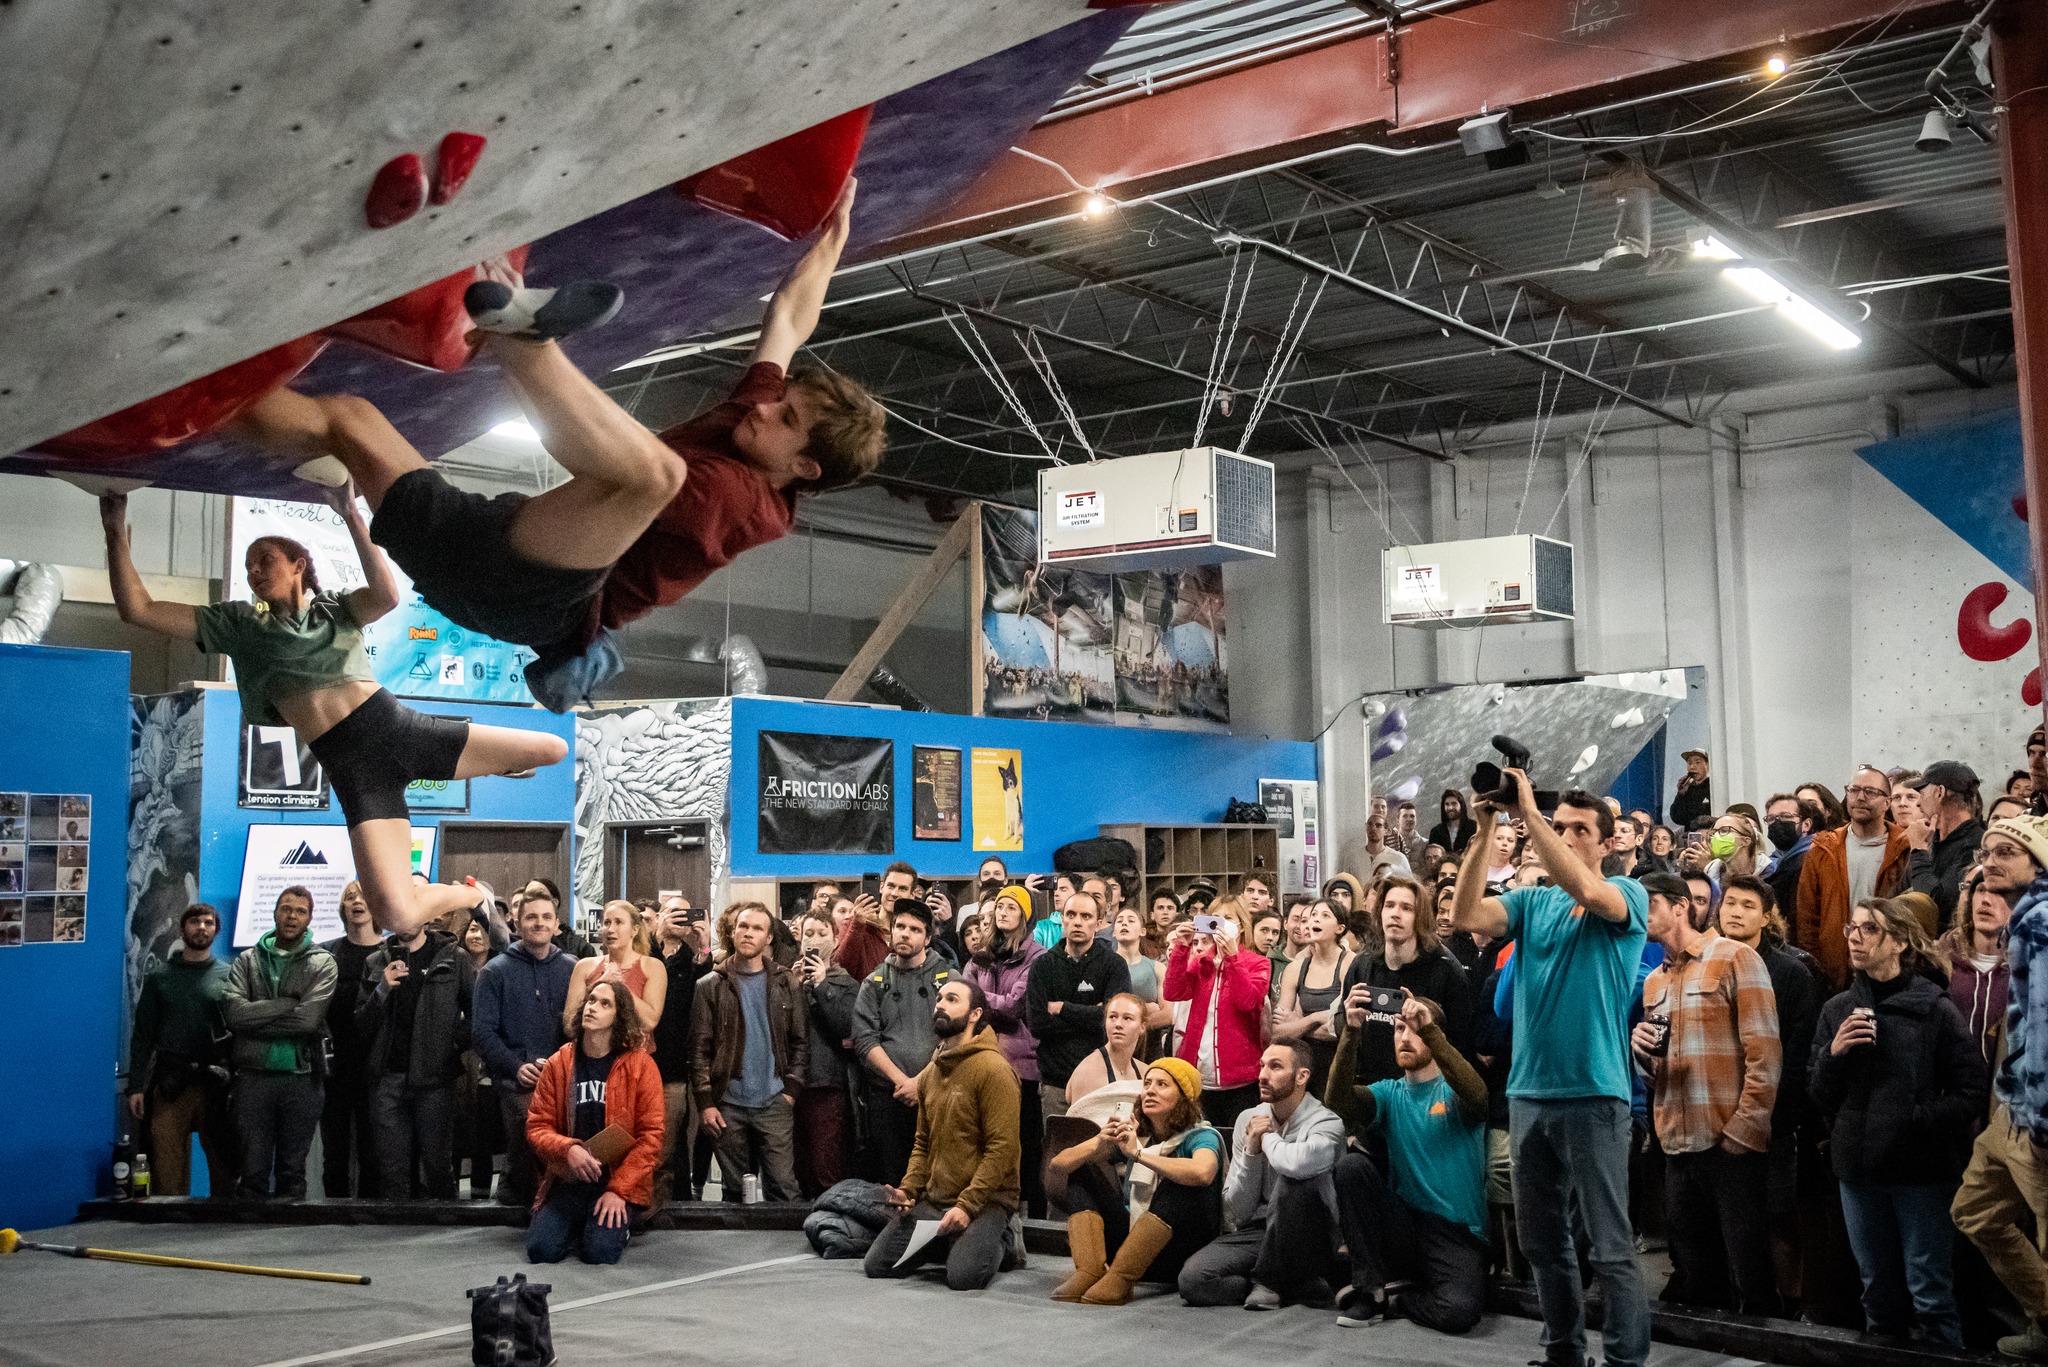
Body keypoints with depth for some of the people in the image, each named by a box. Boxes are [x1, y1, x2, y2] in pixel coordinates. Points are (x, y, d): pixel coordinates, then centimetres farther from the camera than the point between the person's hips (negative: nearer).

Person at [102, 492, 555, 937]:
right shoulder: (240, 624, 15)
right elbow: (137, 609, 8)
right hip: (351, 766, -1)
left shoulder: (336, 607, 15)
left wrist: (351, 516, -14)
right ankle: (476, 894, 16)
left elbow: (387, 595, -9)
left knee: (553, 749, -4)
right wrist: (116, 531, 0)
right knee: (396, 916, -20)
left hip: (398, 728, 1)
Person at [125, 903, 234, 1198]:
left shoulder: (228, 976, 8)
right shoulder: (159, 977, 12)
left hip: (216, 1084, -1)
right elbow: (142, 1035, 10)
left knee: (225, 1166, 0)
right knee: (166, 1167, -4)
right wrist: (136, 1087, 2)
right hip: (170, 1085, 1)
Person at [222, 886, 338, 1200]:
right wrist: (291, 1003, -11)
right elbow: (233, 1012, -9)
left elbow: (310, 1019, -12)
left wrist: (256, 1017, -9)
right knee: (253, 1171, 4)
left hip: (300, 1079, -1)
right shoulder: (247, 960, 8)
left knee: (293, 1171, 8)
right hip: (253, 1077, 1)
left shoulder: (323, 963, 3)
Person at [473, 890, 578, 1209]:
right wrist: (516, 1067, -10)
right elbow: (482, 1030, 3)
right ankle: (517, 1195, -6)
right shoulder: (496, 971, 9)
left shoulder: (572, 968, 14)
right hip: (516, 1079, -2)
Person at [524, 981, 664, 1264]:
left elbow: (650, 1135, -6)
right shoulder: (558, 1063, 3)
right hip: (567, 1179, 2)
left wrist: (618, 1189, -15)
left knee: (601, 1251, -24)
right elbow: (537, 1126, 2)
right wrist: (568, 1149, -20)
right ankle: (577, 1225, 16)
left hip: (618, 1180, -2)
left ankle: (619, 1224, 12)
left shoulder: (641, 1065, -4)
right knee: (541, 1249, -18)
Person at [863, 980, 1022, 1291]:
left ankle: (999, 1242, 7)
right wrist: (908, 1188, 3)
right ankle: (951, 1242, 20)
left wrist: (967, 1206, -22)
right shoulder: (930, 1073, 13)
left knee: (964, 1276, -27)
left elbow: (1002, 1148, -18)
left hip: (984, 1201, -7)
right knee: (877, 1265, -1)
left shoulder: (993, 1070, -13)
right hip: (932, 1200, 7)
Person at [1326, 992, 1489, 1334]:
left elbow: (1476, 1095, -26)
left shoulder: (1452, 1091, 0)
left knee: (1459, 1311, -32)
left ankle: (1391, 1298, 1)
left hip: (1458, 1233, -3)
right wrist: (1351, 1032, -24)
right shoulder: (1390, 1093, 9)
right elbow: (1339, 1102, -11)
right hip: (1404, 1226, 3)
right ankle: (1371, 1286, -10)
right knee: (1350, 1165, -21)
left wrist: (1429, 1030, -32)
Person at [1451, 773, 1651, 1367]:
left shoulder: (1627, 895, -1)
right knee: (1543, 1243, 14)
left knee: (1611, 1247, -3)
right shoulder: (1531, 902, 11)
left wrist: (1528, 811, -23)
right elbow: (1468, 915, -7)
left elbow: (1585, 890, -23)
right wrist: (1485, 830, -15)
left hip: (1594, 1094, -5)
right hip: (1528, 1093, 5)